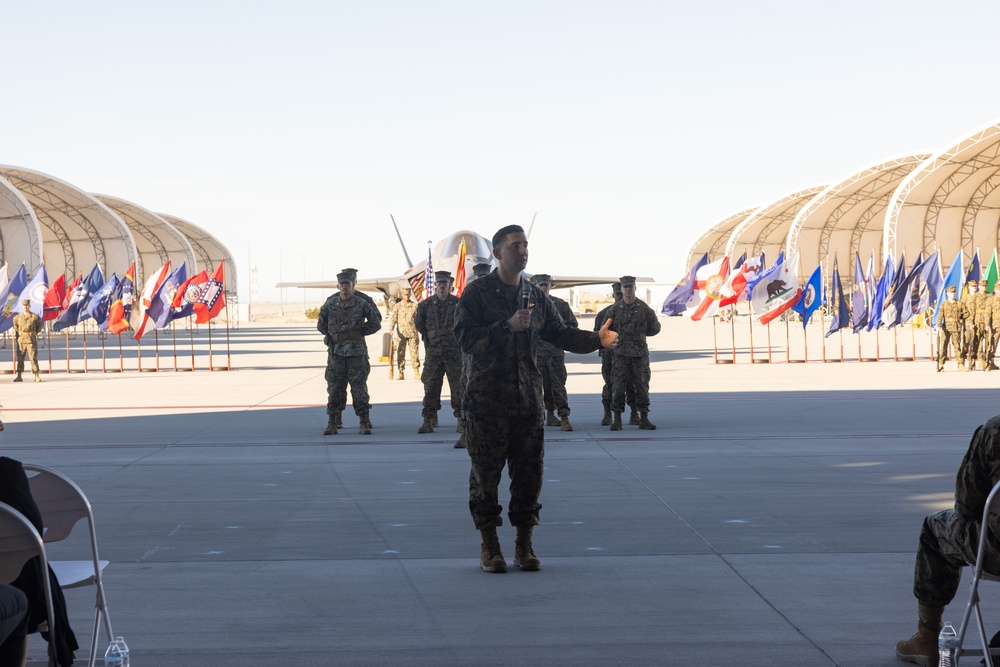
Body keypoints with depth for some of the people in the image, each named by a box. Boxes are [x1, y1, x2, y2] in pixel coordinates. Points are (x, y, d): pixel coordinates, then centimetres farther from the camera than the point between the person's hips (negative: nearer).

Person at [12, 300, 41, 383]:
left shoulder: (34, 317, -1)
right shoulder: (17, 317, 6)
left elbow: (39, 326, 13)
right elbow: (16, 327, 22)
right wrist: (19, 333, 14)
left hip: (31, 341, -2)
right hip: (21, 341, 2)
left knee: (33, 358, -3)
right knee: (20, 358, 4)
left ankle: (36, 376, 1)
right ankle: (18, 375, 8)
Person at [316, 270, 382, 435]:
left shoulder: (362, 304, 0)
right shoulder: (330, 304, 4)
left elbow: (376, 324, 6)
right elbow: (321, 325, 15)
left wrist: (358, 332, 2)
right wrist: (333, 335, 9)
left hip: (357, 352, -2)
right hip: (336, 353, 2)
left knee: (359, 388, -2)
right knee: (334, 389, 1)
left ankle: (364, 424, 2)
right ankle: (332, 424, 7)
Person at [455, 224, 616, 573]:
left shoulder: (535, 296, 12)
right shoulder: (477, 293, -4)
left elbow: (559, 333, 14)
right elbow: (466, 338, -13)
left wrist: (596, 339, -1)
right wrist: (508, 326, -23)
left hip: (528, 398, 5)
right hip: (487, 399, -5)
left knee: (529, 472, 5)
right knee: (486, 472, 0)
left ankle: (524, 544, 14)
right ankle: (489, 546, 10)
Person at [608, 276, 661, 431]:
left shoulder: (644, 309, 3)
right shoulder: (615, 309, 4)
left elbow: (655, 328, 10)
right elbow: (607, 330, 11)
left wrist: (640, 333, 7)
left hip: (640, 353, 0)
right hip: (621, 353, 0)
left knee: (642, 386, 1)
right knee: (618, 386, -4)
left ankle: (644, 419, 7)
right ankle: (617, 420, 1)